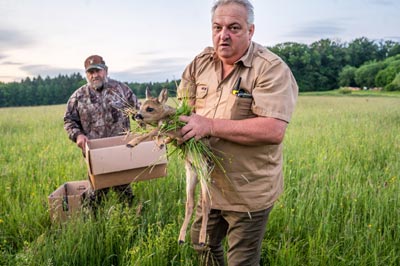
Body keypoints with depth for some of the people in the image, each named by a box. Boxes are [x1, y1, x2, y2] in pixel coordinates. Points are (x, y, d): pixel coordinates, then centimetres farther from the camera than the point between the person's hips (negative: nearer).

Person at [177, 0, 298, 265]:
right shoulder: (201, 63, 1)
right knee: (202, 244, 26)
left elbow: (274, 130, -30)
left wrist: (210, 125, -31)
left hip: (249, 192, -6)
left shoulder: (272, 69, -20)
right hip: (209, 185, 6)